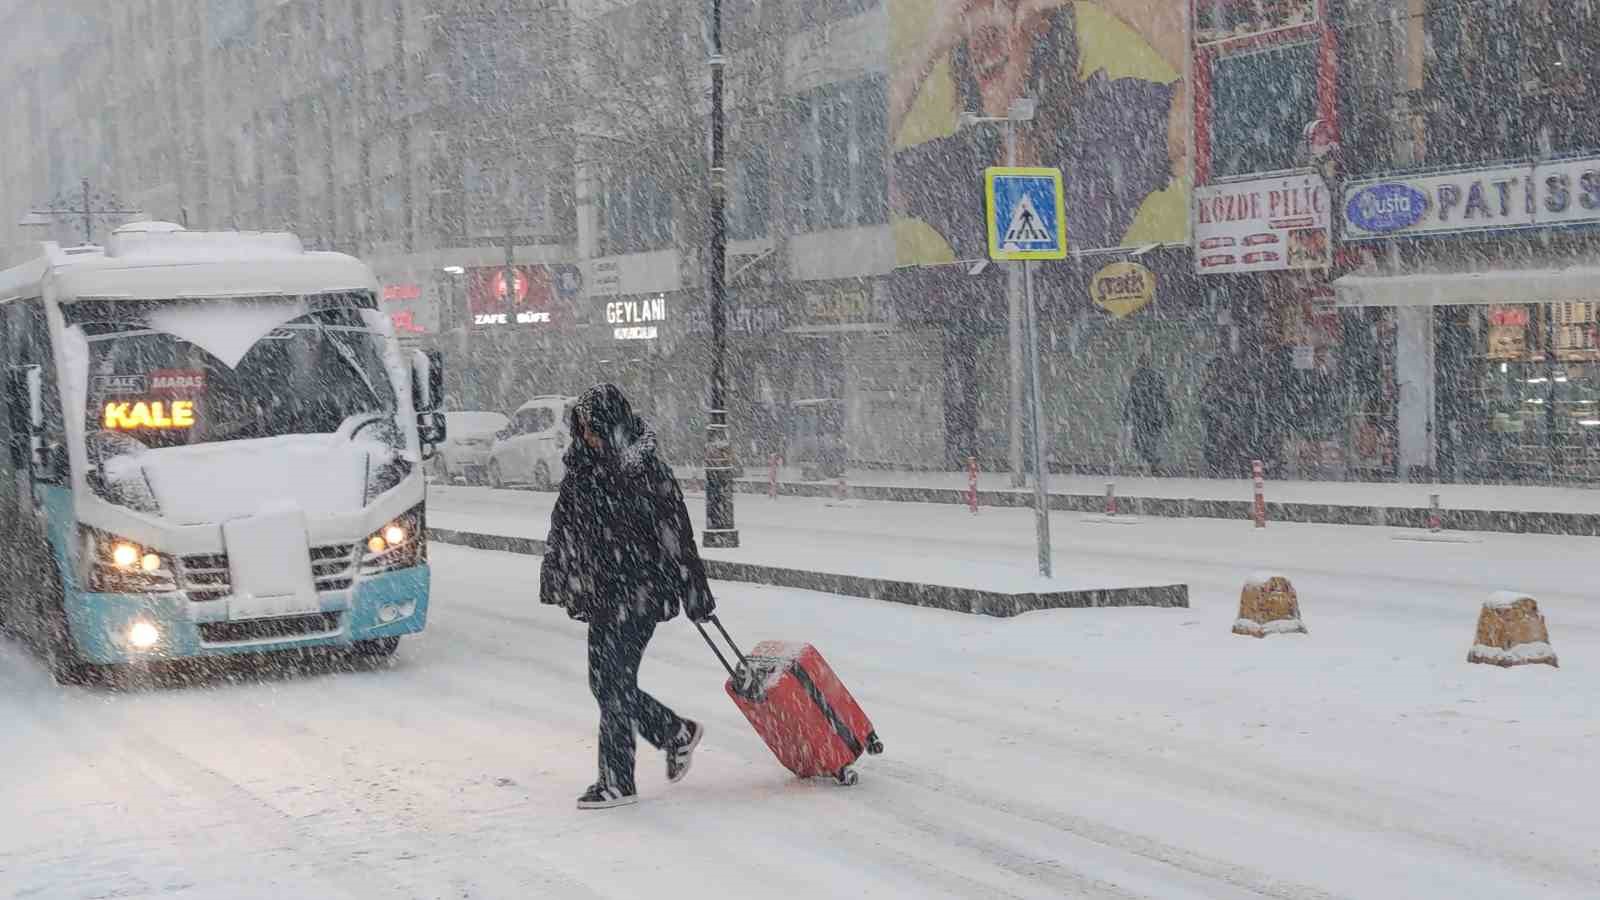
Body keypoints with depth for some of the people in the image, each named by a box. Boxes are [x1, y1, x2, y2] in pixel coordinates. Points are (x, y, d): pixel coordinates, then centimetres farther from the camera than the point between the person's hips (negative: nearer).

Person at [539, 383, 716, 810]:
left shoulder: (648, 472, -13)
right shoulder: (583, 469, 8)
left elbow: (676, 534, -11)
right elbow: (566, 531, 16)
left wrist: (696, 596, -10)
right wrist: (558, 582, 14)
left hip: (638, 594, -7)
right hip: (602, 594, 8)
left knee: (613, 683, -7)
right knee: (606, 682, 10)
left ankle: (617, 781, 2)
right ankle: (677, 733, 30)